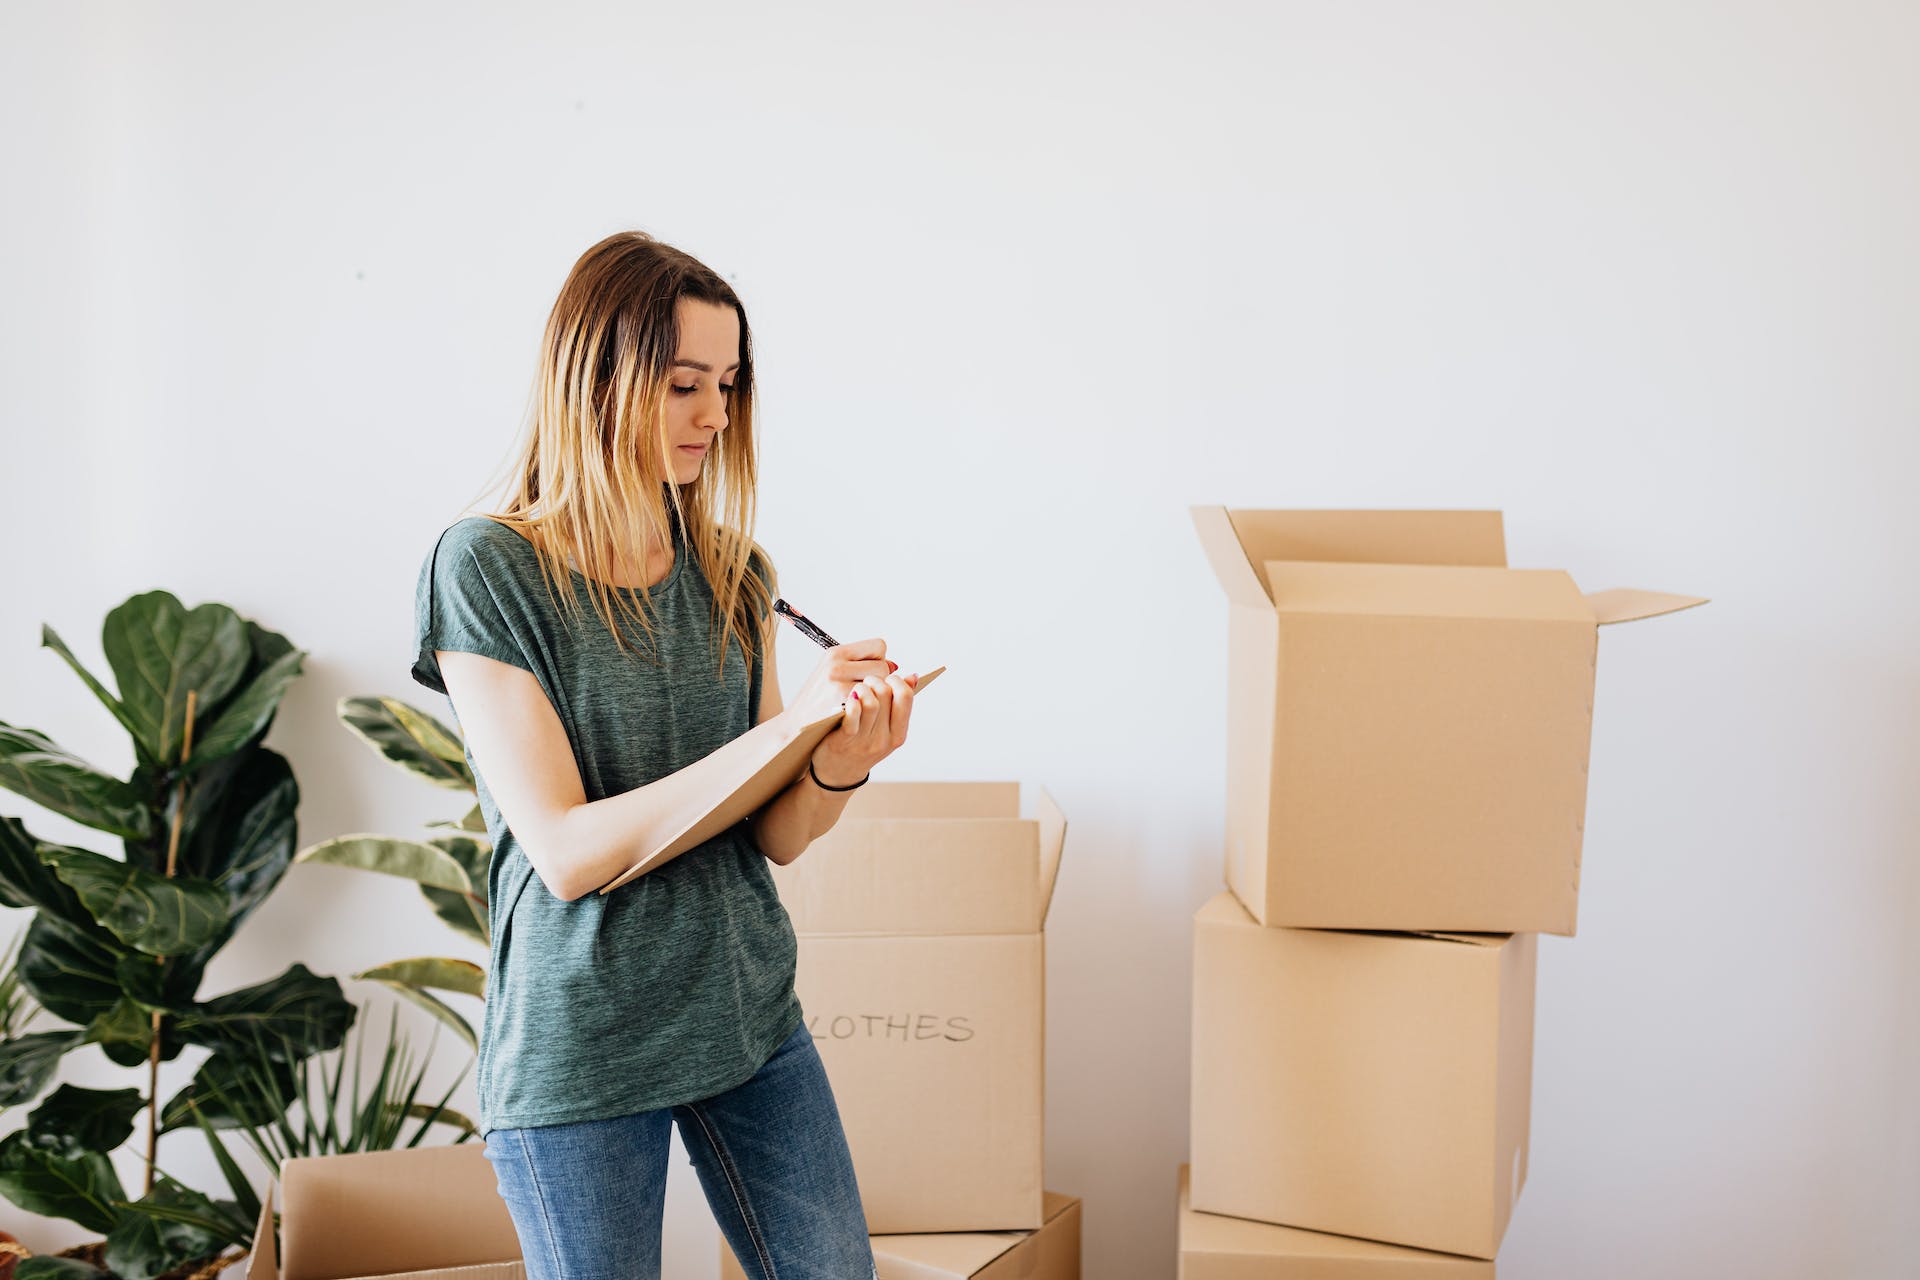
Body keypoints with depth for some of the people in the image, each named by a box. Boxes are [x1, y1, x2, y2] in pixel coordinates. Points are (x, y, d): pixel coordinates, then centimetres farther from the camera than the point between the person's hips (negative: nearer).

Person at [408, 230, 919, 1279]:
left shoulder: (731, 572, 4)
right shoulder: (484, 568, -12)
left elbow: (776, 837, 5)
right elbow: (565, 852, -19)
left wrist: (844, 759, -17)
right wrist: (786, 726, -24)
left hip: (749, 1016, 5)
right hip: (578, 1049, -5)